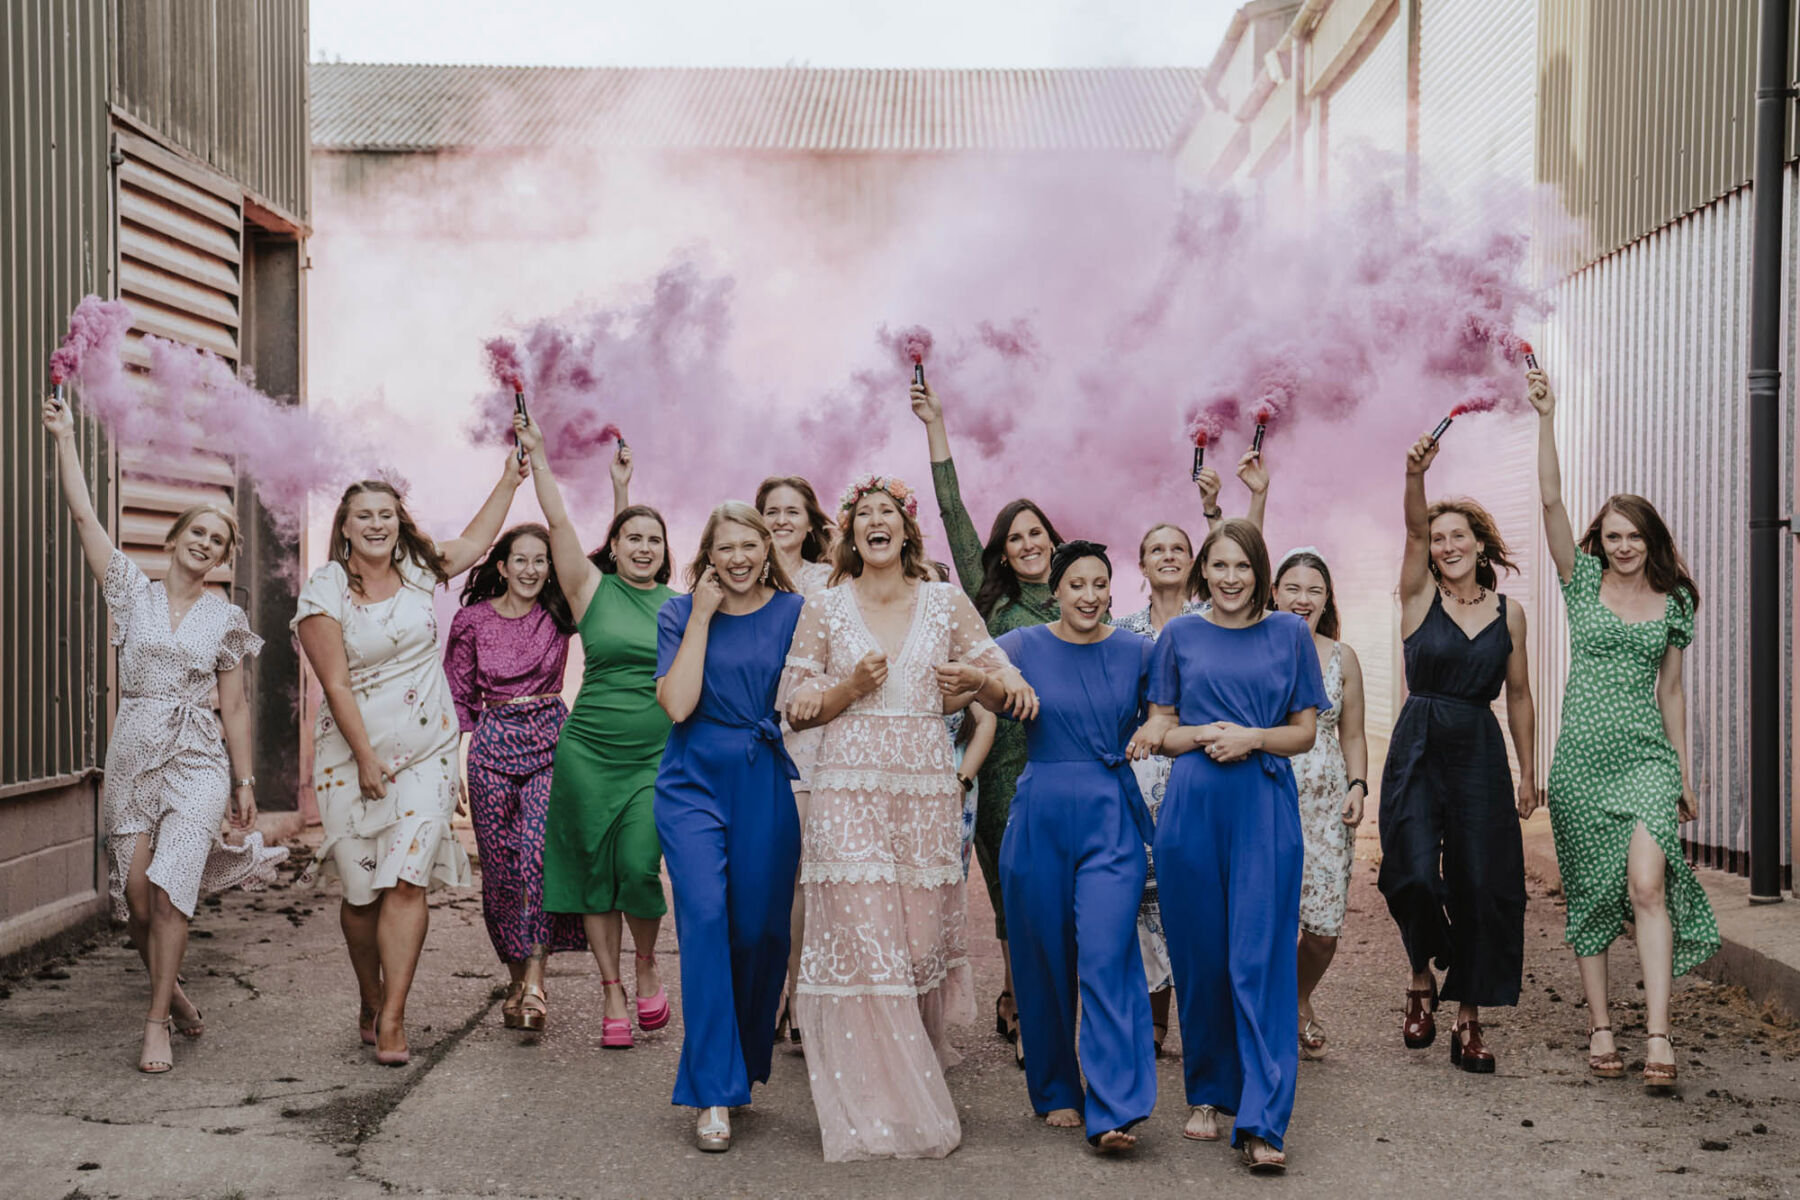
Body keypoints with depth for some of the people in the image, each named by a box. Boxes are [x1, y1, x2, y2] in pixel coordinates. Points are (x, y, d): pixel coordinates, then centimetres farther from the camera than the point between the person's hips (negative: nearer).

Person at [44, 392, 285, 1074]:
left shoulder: (225, 619, 7)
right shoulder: (133, 592, 7)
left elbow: (234, 706, 9)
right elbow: (82, 514, 0)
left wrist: (244, 780, 6)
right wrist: (64, 438, -4)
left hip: (198, 761, -1)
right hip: (133, 755, 1)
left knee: (170, 883, -15)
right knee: (136, 893, -4)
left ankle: (157, 1022, -5)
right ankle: (170, 990, 23)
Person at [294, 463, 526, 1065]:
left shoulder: (417, 571, 6)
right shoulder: (325, 592, -6)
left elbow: (475, 541, 23)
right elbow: (336, 685, -9)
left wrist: (510, 477, 21)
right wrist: (367, 758, -12)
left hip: (427, 753, 2)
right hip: (354, 755, -2)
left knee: (407, 884, -8)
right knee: (363, 891, 5)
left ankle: (392, 1021, -6)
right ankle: (370, 1007, 25)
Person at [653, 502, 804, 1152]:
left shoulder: (794, 611, 4)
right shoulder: (680, 614, 3)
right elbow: (676, 704, -10)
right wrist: (702, 616, -9)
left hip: (768, 786, 1)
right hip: (694, 783, -1)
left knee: (761, 928, 4)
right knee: (705, 917, -14)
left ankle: (744, 1060, 28)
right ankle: (714, 1093, -9)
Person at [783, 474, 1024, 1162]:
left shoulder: (947, 604, 9)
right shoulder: (824, 611, 8)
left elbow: (996, 678, 14)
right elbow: (797, 710, 8)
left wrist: (986, 684, -8)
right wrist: (851, 687, -7)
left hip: (927, 792, 1)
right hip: (849, 792, -1)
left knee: (921, 937, 1)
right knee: (859, 939, -6)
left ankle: (918, 1085, 23)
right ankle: (873, 1108, 4)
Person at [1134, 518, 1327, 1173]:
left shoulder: (1289, 633, 8)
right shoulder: (1179, 635, 9)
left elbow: (1305, 731, 9)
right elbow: (1160, 729, 10)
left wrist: (1253, 738, -10)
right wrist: (1205, 735, -9)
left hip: (1265, 809, -1)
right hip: (1192, 807, 1)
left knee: (1260, 959, -6)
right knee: (1198, 958, 5)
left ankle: (1263, 1122, -4)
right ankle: (1207, 1094, 22)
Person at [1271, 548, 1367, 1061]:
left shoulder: (1342, 659, 10)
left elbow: (1352, 735, 15)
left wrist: (1357, 785, 0)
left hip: (1326, 806, 2)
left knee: (1324, 925, -1)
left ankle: (1300, 1001, 30)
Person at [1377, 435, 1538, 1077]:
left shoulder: (1509, 614, 8)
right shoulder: (1420, 597, 3)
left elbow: (1519, 697, 13)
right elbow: (1414, 528, -15)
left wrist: (1527, 773, 11)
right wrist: (1415, 475, -32)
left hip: (1481, 753, 2)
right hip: (1418, 750, -2)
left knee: (1481, 885, 0)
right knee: (1415, 875, -15)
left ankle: (1468, 1019, 12)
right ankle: (1421, 979, 15)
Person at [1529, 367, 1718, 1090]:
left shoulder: (1673, 603, 10)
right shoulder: (1582, 581, 6)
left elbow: (1671, 691, 14)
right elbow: (1551, 500, -5)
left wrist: (1685, 773, 11)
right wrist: (1546, 419, -14)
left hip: (1647, 757, 0)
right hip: (1582, 757, 0)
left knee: (1647, 882, -18)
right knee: (1590, 893, 3)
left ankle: (1657, 1033, -19)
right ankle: (1600, 1028, 13)